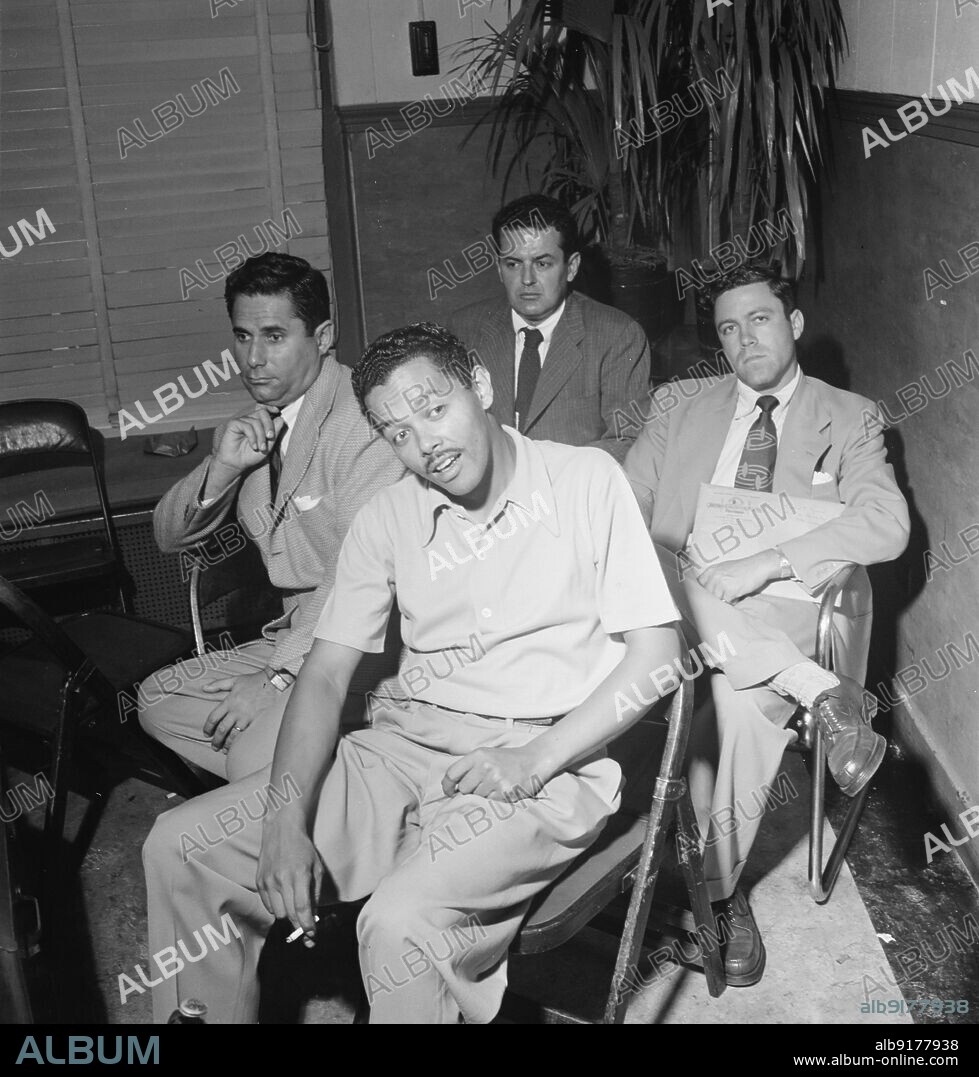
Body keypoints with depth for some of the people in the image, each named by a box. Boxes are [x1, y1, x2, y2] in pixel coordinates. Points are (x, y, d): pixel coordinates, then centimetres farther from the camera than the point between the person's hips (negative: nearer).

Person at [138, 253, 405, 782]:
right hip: (300, 634, 9)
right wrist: (221, 467, -7)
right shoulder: (252, 426, 12)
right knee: (158, 700, 5)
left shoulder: (363, 418, -16)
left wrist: (278, 674, -22)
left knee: (257, 753, -26)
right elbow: (170, 537, 13)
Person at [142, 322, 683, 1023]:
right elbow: (326, 675, 4)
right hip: (409, 743, 5)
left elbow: (655, 651, -6)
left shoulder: (585, 480, -4)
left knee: (402, 922, -32)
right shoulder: (389, 517, 7)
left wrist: (535, 760, -17)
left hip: (550, 762, -4)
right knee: (180, 847, -5)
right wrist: (288, 821, -12)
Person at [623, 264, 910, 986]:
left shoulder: (850, 419, 12)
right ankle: (819, 691, -30)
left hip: (786, 607, -2)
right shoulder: (680, 405, 19)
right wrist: (662, 571, -14)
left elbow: (887, 524, -4)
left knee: (743, 695, -32)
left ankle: (716, 890, -15)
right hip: (681, 596, 2)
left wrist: (765, 563, -18)